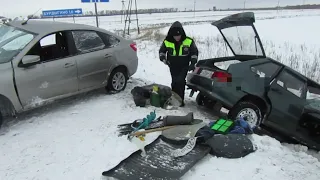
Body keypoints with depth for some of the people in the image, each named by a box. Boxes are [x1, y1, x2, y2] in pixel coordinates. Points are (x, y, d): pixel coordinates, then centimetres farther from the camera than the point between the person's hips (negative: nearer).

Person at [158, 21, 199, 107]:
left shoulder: (189, 41, -12)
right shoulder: (167, 42, -9)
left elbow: (194, 52, 1)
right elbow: (161, 51, 7)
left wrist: (193, 63, -8)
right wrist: (163, 59, -11)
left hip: (184, 66, -1)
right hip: (173, 66, 2)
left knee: (181, 82, -12)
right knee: (175, 82, -1)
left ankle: (180, 99, -1)